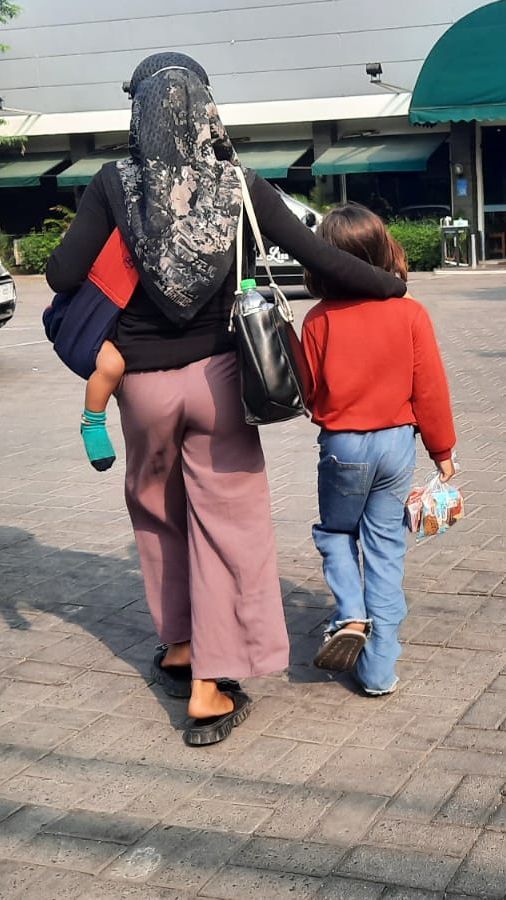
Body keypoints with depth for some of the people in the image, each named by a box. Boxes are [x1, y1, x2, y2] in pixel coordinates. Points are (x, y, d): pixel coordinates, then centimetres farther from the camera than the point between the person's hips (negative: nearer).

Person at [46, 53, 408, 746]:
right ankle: (209, 687, 9)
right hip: (216, 376, -1)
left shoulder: (114, 185, -8)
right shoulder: (239, 185, -8)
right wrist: (392, 286, 3)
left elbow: (64, 275, -13)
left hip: (145, 382, 1)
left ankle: (179, 645, 33)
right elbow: (320, 258, -11)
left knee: (158, 514, 22)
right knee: (224, 522, 7)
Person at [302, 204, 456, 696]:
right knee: (386, 547, 8)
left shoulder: (319, 319, -10)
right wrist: (442, 448, 8)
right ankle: (379, 668, 10)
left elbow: (306, 391, -2)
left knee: (336, 531, 22)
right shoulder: (411, 314, -8)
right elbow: (430, 389, -4)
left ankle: (350, 616, -1)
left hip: (341, 446, -1)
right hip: (397, 441, 1)